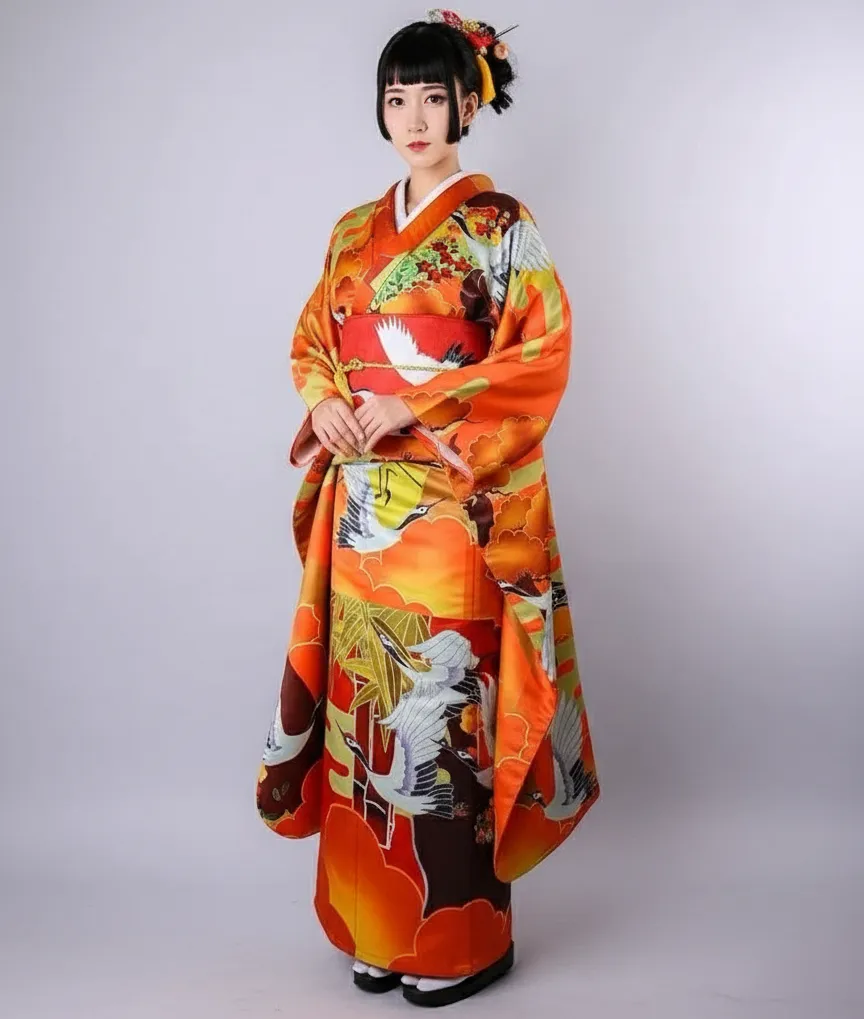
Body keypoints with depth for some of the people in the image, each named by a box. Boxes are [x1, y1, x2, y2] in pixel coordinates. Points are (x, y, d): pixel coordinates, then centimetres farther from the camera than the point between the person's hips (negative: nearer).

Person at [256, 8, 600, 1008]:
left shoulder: (497, 224, -2)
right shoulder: (355, 231, 15)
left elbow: (544, 353, -9)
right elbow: (311, 341, 18)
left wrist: (416, 404, -16)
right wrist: (326, 400, -5)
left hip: (455, 503, -5)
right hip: (362, 502, 6)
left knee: (446, 698, -3)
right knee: (367, 694, 8)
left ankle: (462, 935, 15)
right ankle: (379, 925, 24)